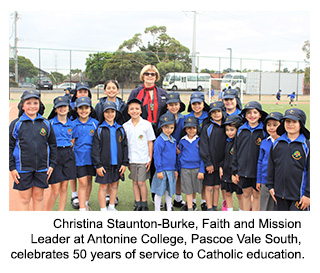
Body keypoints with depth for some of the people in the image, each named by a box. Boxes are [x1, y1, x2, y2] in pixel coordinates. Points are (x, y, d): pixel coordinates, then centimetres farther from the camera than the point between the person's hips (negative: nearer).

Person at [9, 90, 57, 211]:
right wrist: (12, 168, -4)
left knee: (38, 197, 11)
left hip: (42, 168, 2)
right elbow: (10, 147, 0)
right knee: (24, 198, 6)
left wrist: (52, 164, 5)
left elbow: (53, 144, 10)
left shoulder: (46, 124, 4)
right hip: (23, 168, -2)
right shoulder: (16, 124, -2)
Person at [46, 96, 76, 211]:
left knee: (64, 188, 8)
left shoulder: (71, 124, 9)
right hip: (54, 155, -4)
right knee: (55, 191, -4)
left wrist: (70, 145, 5)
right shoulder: (50, 123, -3)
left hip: (68, 156, 4)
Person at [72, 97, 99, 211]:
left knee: (89, 181, 13)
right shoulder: (74, 124, -1)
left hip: (91, 156, 2)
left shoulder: (95, 123, 0)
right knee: (83, 183, -5)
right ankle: (82, 209, -1)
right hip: (79, 157, -2)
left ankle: (86, 203, 32)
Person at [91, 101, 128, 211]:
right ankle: (103, 209, 14)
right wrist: (98, 165, -10)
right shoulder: (99, 130, -2)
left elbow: (125, 147, 9)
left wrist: (124, 163, 3)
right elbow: (95, 149, -4)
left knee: (114, 185, 12)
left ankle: (111, 207, 27)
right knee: (103, 187, 2)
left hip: (117, 164, 3)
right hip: (104, 164, -3)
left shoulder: (120, 129, 7)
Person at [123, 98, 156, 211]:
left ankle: (144, 204, 15)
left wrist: (150, 159, -4)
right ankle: (137, 203, 23)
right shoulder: (125, 126, 2)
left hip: (143, 159, -3)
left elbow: (150, 142, -1)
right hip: (131, 159, 3)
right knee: (134, 182, 11)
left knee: (141, 182, -1)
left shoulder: (146, 124, -5)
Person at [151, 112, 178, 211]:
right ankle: (157, 210, 15)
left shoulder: (173, 140, 9)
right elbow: (156, 156, -13)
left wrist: (176, 169, 15)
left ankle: (169, 209, 28)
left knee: (169, 190, 15)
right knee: (159, 191, 3)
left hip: (171, 170, 6)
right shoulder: (160, 140, -12)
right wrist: (159, 170, -15)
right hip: (162, 170, -6)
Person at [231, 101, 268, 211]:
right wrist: (234, 171, 4)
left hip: (258, 171, -2)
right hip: (243, 170, 2)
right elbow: (235, 152, 7)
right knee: (246, 194, 12)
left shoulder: (263, 131, -4)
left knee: (256, 195, 8)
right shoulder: (241, 131, 3)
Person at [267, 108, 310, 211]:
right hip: (280, 194, 4)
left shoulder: (306, 145, -6)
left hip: (299, 195, -4)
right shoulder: (277, 143, 5)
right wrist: (270, 186, 10)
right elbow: (271, 166, 13)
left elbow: (310, 171, -6)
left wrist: (308, 194, -8)